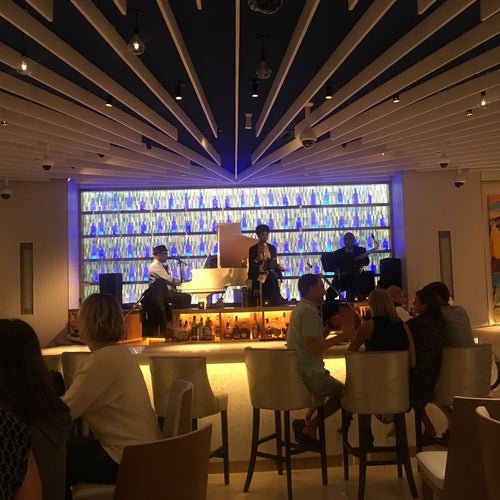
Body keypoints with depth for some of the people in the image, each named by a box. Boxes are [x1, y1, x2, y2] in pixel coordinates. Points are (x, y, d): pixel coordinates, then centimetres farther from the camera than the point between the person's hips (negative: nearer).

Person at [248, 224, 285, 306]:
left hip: (272, 278, 3)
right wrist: (258, 256, -18)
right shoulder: (253, 249, 3)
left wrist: (279, 278, 2)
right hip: (259, 279, -3)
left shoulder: (272, 248, 13)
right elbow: (251, 266, -1)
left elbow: (275, 264, 15)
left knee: (274, 300, -17)